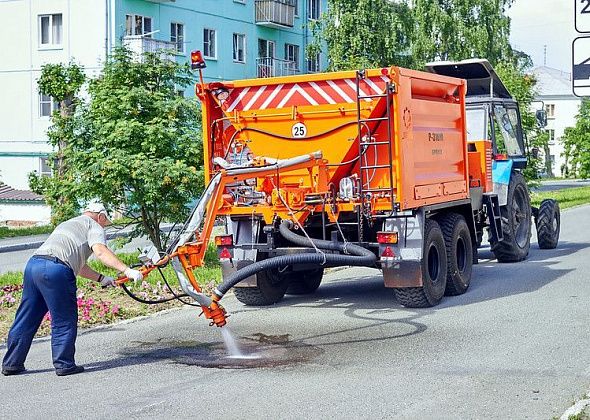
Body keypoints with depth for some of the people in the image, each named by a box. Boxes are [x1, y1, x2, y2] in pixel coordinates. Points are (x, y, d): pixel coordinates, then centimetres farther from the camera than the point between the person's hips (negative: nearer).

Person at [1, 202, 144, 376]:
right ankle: (64, 365, 9)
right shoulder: (94, 226, 12)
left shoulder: (67, 224, 36)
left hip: (33, 263, 8)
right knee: (65, 321, 4)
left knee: (26, 319, 15)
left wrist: (101, 278, 37)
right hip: (55, 269, -8)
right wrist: (127, 270, -14)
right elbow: (100, 252, -9)